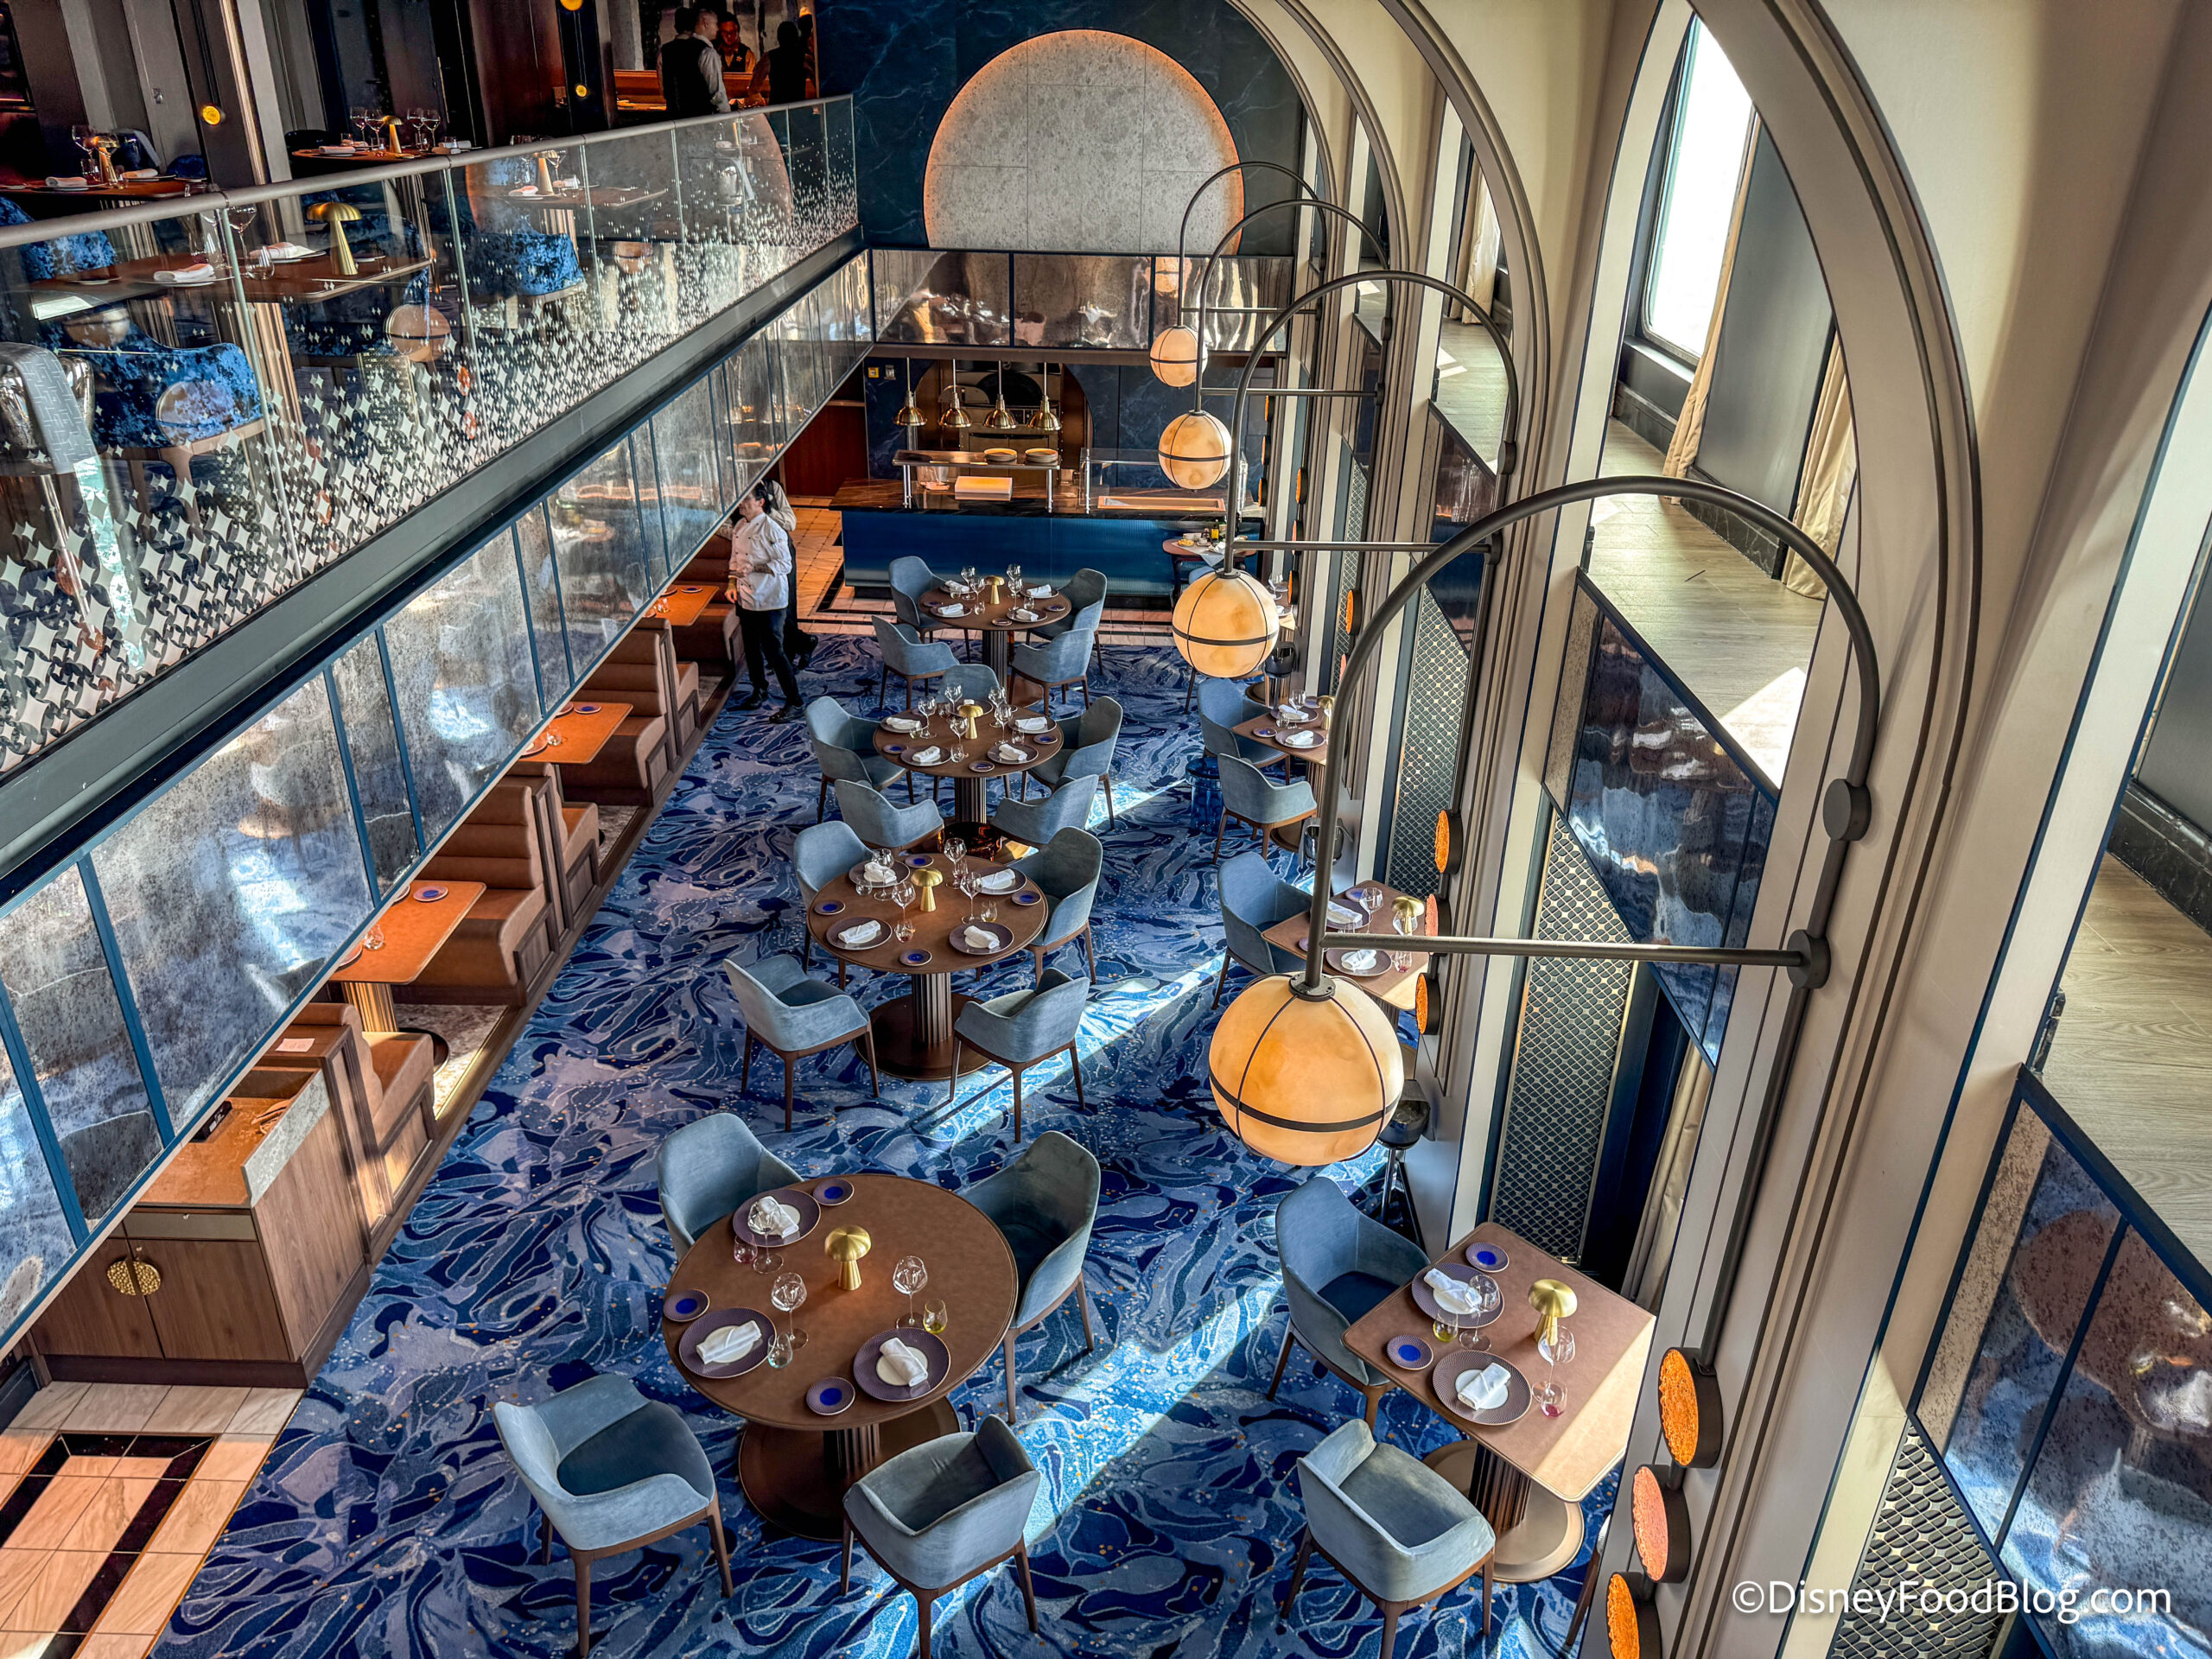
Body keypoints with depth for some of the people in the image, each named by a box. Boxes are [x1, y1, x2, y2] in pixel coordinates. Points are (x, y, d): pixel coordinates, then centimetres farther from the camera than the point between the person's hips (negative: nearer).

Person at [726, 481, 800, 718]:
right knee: (751, 647, 16)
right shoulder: (739, 526, 9)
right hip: (746, 598, 8)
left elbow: (785, 564, -18)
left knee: (773, 650, -8)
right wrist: (733, 583, 8)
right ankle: (760, 691, 34)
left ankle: (793, 701, -1)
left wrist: (754, 568, -26)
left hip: (769, 600, -8)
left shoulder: (772, 529, -16)